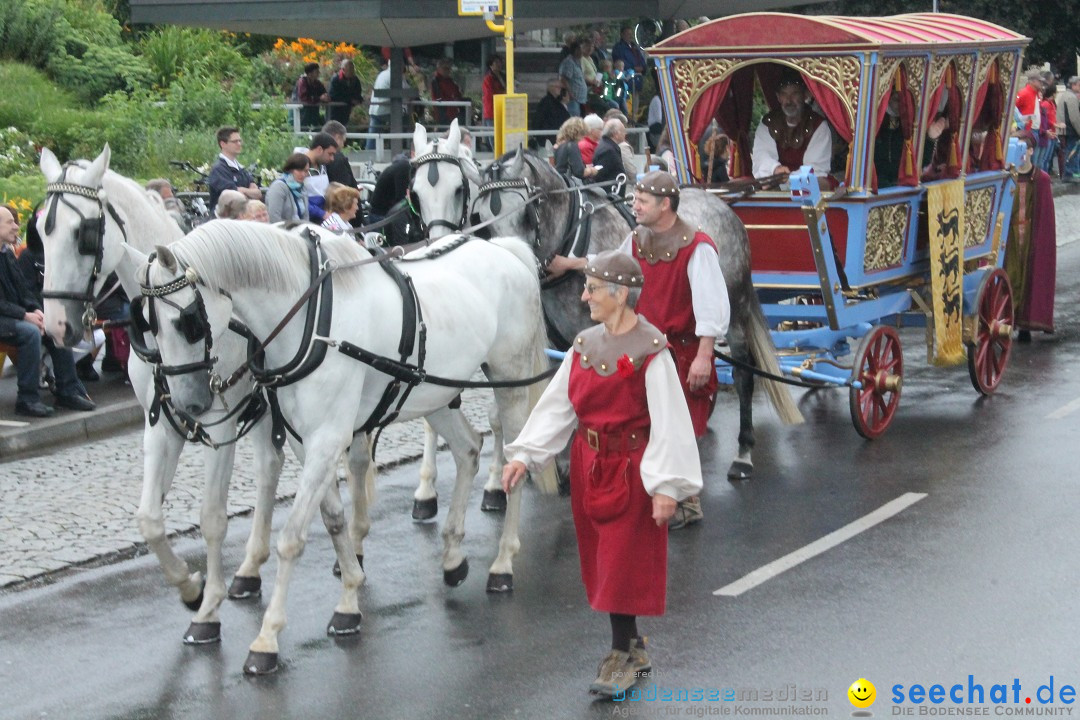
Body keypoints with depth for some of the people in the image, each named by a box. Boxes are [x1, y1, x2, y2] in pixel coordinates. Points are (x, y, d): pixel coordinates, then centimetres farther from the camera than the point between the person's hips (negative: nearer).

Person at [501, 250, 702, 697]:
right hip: (588, 463, 7)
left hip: (629, 467, -7)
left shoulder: (651, 353, -16)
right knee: (600, 561, 13)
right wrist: (524, 456, -1)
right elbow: (556, 405, 6)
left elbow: (668, 422, -17)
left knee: (623, 563, -1)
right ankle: (631, 645, 28)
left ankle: (622, 656, 11)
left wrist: (666, 486, -20)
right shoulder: (585, 345, 4)